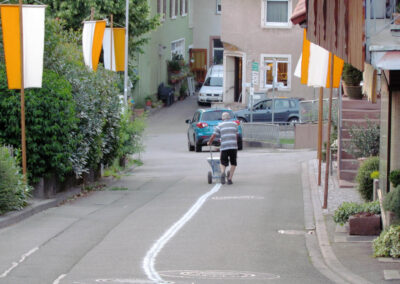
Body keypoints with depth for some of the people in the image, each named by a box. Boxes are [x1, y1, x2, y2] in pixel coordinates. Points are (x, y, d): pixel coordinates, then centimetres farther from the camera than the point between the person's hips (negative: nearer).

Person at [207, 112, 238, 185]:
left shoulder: (220, 125, 7)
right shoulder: (234, 124, 13)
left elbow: (213, 136, 5)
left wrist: (209, 142, 23)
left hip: (224, 147, -1)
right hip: (233, 147, 1)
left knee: (223, 163, 8)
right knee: (233, 163, 13)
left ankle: (222, 173, -22)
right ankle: (230, 179, 5)